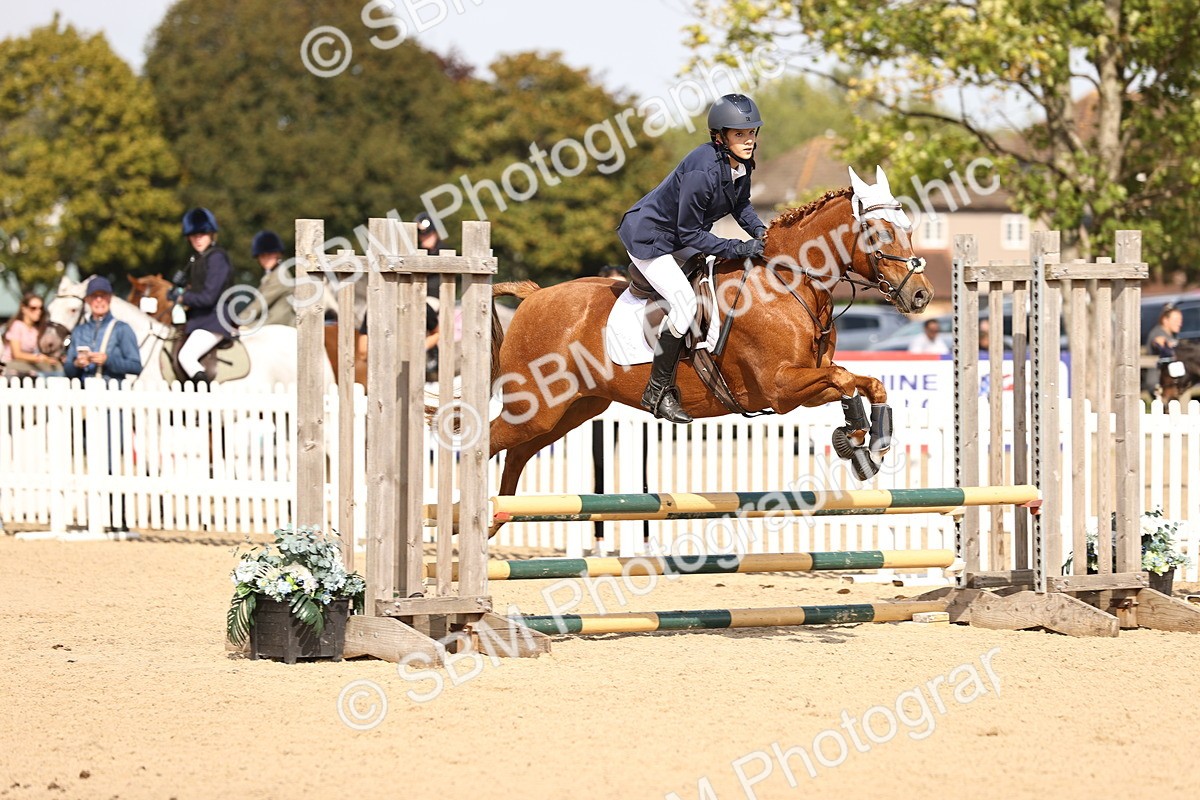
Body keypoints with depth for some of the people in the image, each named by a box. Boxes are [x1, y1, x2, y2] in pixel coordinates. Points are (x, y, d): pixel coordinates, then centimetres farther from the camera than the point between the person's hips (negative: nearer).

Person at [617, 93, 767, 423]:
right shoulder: (703, 171, -33)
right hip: (648, 238, -9)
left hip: (678, 240, 9)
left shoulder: (740, 163, -7)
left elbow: (740, 204, 12)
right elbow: (689, 234, -27)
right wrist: (739, 248, -28)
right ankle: (658, 390, -9)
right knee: (685, 303, -19)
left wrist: (757, 229, -8)